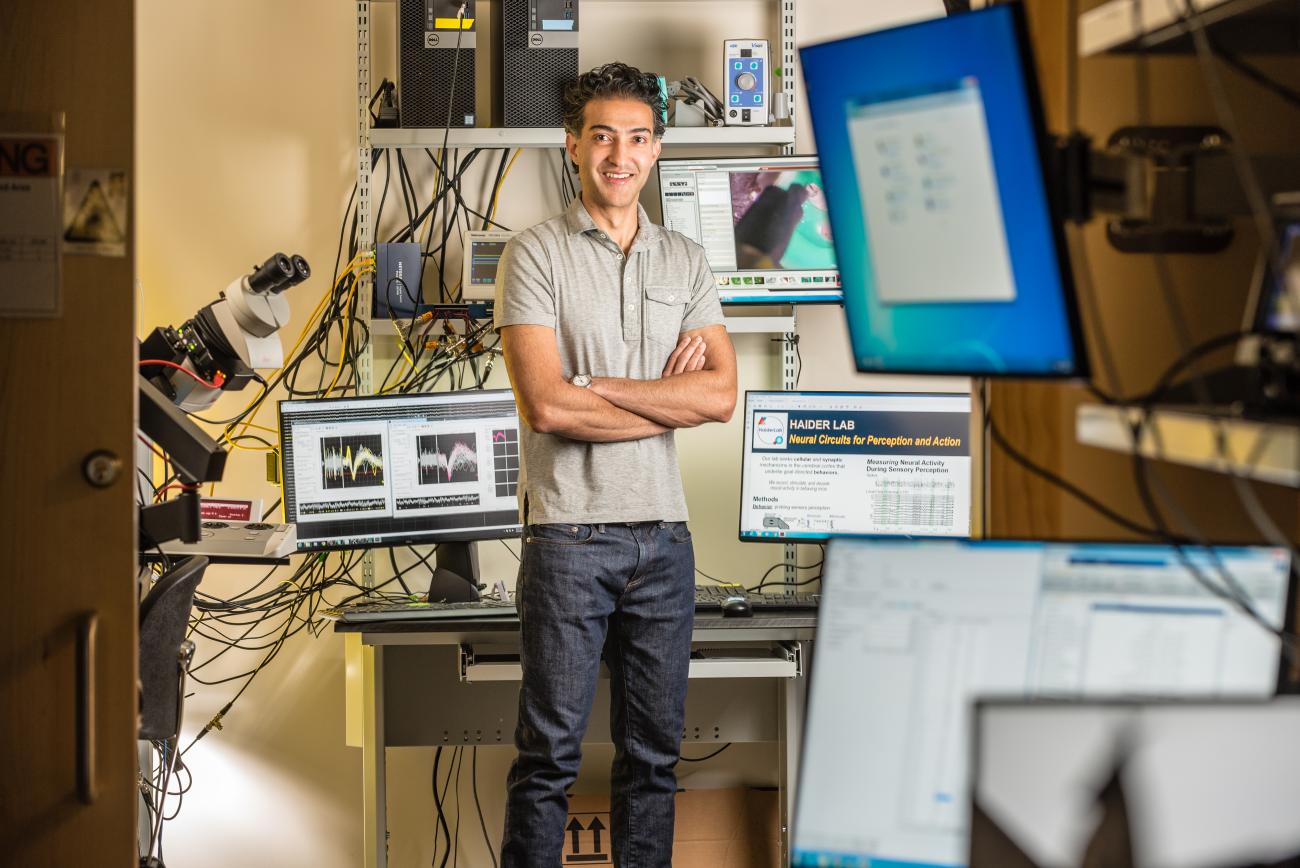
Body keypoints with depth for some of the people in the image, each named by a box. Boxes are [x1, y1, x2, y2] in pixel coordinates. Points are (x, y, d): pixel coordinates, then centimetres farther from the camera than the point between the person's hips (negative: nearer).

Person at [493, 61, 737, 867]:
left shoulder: (686, 261, 11)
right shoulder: (536, 254, -2)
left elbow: (722, 394, -2)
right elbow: (546, 406, -14)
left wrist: (598, 385, -9)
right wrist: (671, 397, -7)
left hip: (665, 534, 4)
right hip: (570, 532, -4)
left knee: (655, 753, 11)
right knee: (550, 755, 1)